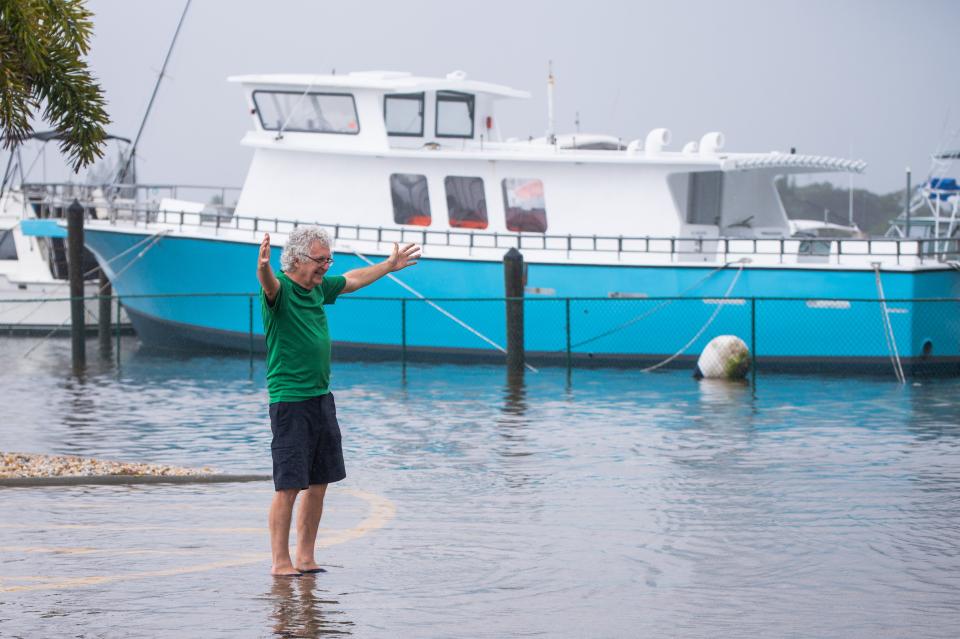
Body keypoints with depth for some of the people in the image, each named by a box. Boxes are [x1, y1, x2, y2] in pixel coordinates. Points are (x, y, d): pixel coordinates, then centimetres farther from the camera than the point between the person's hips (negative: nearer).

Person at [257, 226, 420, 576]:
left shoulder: (318, 288, 12)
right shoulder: (280, 289, -12)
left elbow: (352, 280, 31)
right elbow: (269, 284, -37)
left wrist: (390, 265, 43)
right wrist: (263, 266, -59)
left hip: (322, 399, 8)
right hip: (290, 402, -8)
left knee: (319, 483, 11)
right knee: (288, 486, -7)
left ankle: (305, 557, 19)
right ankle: (281, 562, -1)